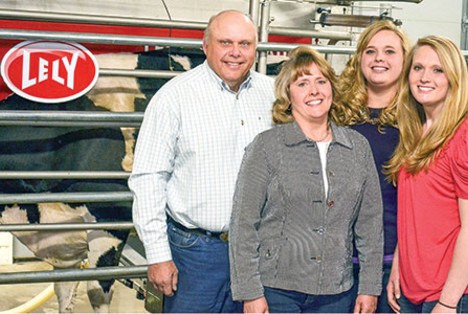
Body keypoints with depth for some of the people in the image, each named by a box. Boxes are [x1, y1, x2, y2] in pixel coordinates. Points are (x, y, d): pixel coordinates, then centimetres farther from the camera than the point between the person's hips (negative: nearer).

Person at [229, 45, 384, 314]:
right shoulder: (266, 146, -4)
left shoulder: (358, 147, 7)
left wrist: (370, 287, 8)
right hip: (276, 289, -3)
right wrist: (250, 292, -9)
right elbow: (244, 224, -6)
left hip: (335, 292, 3)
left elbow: (370, 222, 10)